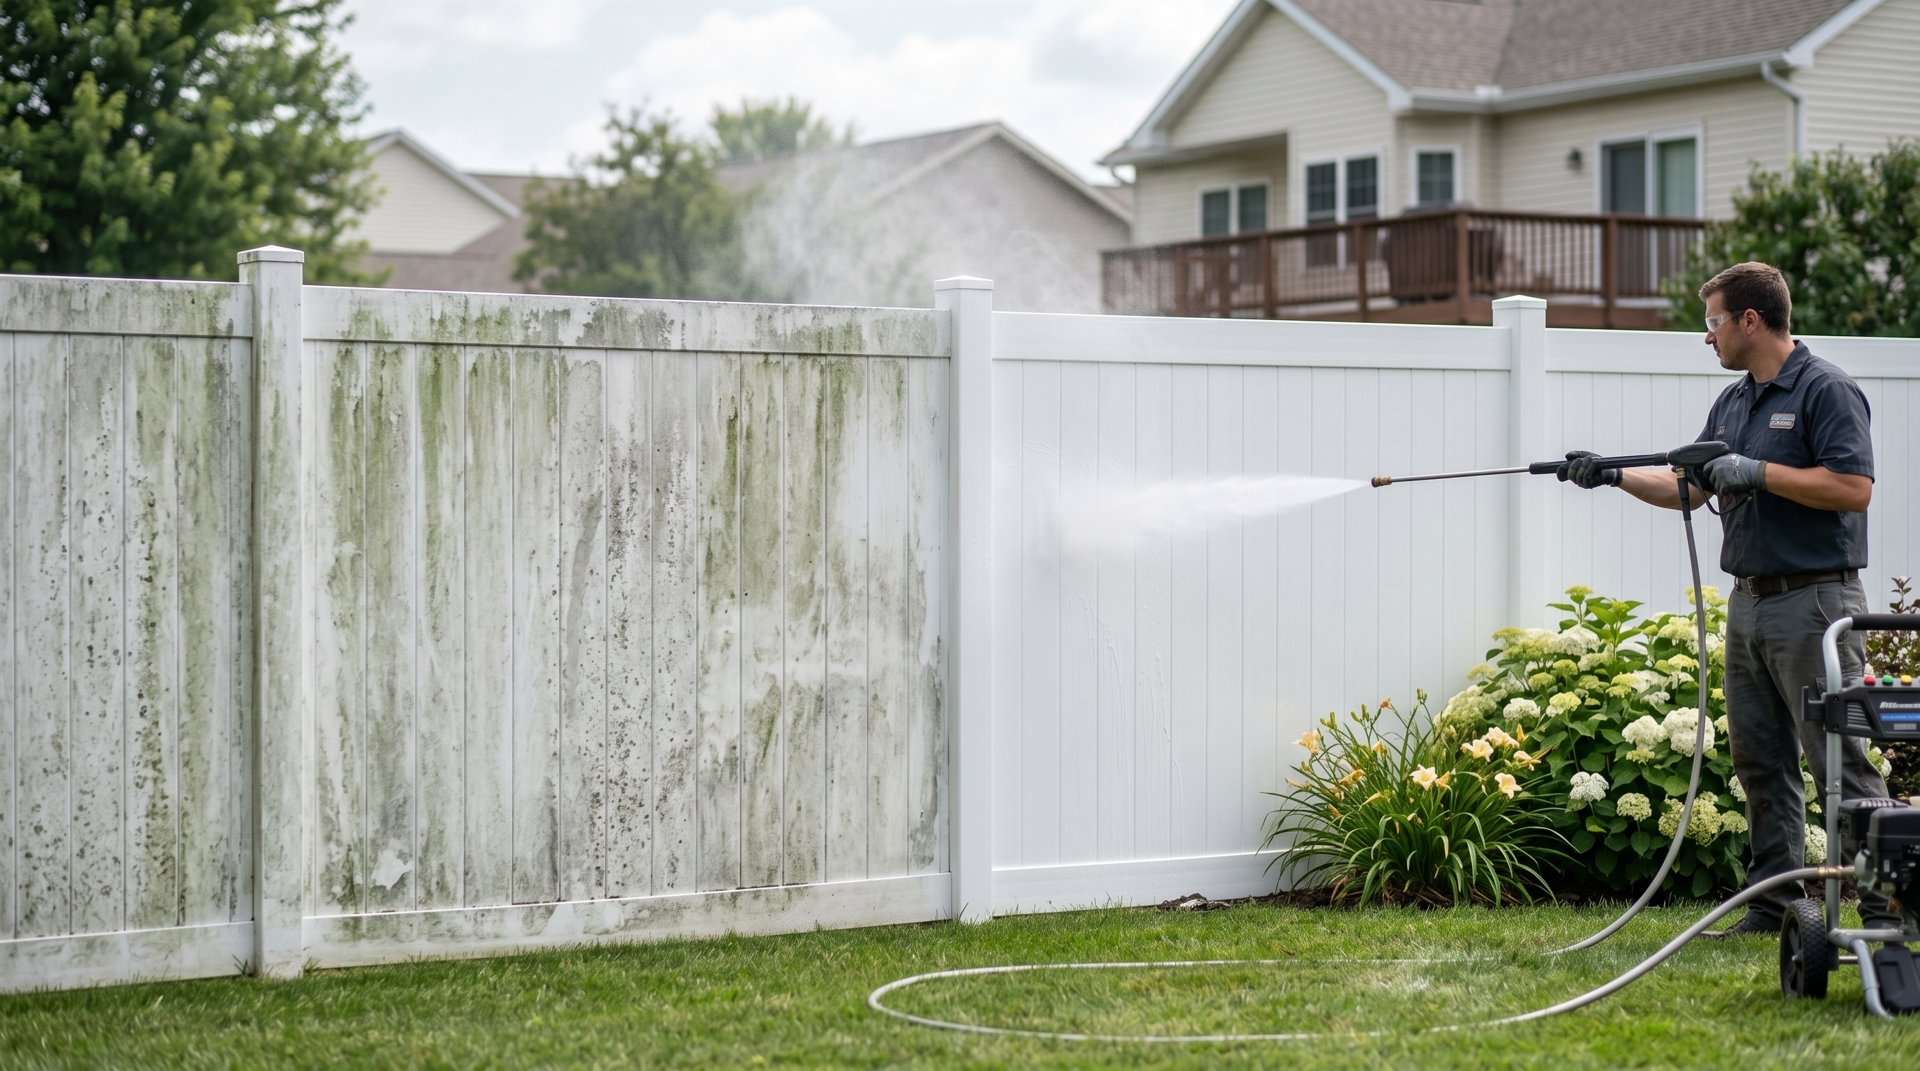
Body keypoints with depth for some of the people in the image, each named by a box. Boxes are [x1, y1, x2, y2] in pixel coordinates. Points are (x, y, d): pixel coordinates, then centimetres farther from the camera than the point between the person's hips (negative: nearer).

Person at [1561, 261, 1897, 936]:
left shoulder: (1826, 391, -10)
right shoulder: (1732, 401, 16)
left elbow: (1853, 488, -19)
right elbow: (1690, 488, 21)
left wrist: (1758, 472, -18)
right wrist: (1613, 475, 10)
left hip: (1812, 602, -9)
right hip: (1750, 602, 9)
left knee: (1840, 760, -9)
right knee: (1761, 763, 9)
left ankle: (1884, 908, -6)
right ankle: (1773, 906, 15)